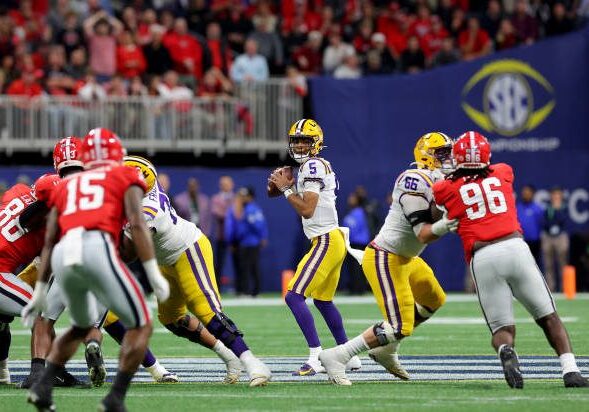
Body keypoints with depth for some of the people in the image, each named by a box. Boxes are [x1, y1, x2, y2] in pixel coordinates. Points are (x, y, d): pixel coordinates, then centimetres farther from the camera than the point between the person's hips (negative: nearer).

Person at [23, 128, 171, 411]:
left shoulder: (66, 185, 31)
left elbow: (49, 241, 24)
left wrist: (40, 290, 26)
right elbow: (136, 223, 3)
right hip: (96, 249, -5)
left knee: (81, 326, 30)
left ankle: (43, 387, 16)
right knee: (140, 327, 9)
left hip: (63, 255, 5)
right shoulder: (125, 176, 19)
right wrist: (154, 274, 0)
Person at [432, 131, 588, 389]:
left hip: (482, 259, -1)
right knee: (548, 317, 9)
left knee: (502, 328, 5)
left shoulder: (446, 189, 10)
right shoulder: (503, 173, 18)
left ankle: (506, 351, -29)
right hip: (515, 248, 1)